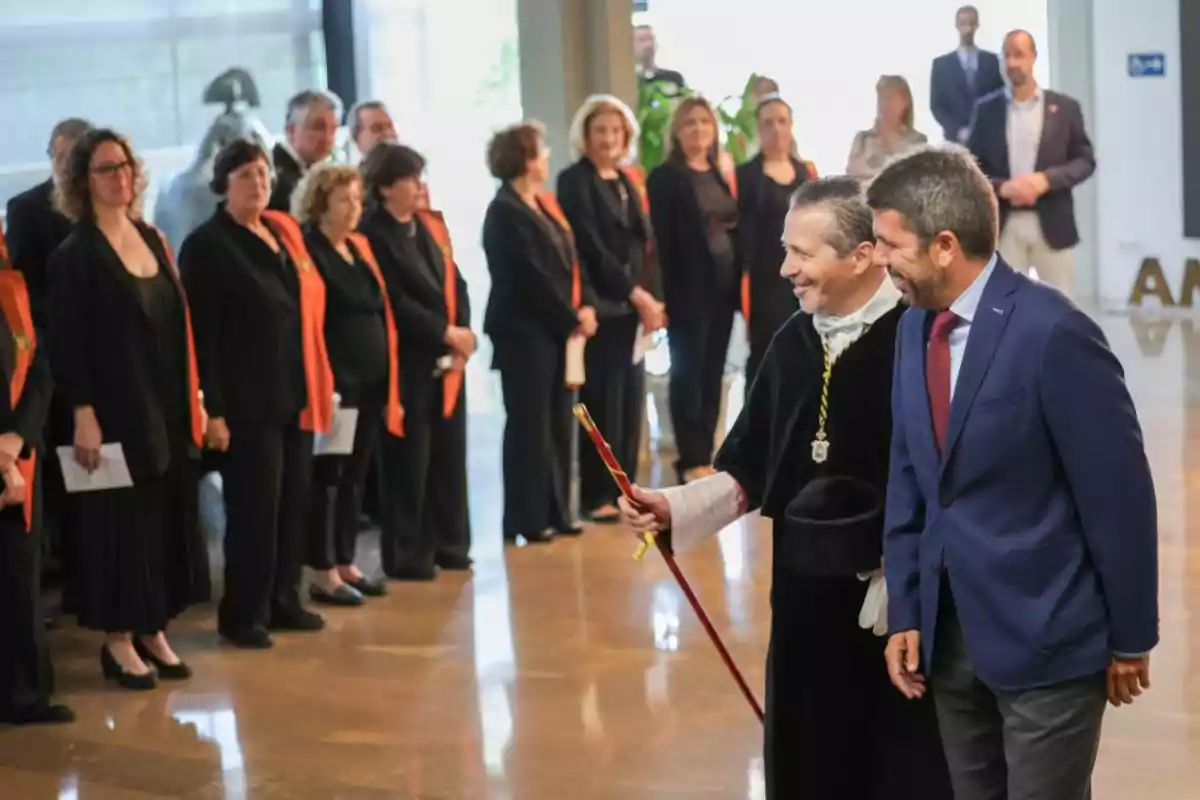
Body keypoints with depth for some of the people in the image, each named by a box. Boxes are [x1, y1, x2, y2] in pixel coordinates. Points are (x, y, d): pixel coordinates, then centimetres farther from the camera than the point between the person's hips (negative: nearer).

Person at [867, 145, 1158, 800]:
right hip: (949, 631, 7)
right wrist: (905, 613, 7)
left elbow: (1118, 497, -14)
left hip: (1046, 635, -7)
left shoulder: (1053, 334, -19)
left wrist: (1131, 637, -7)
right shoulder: (915, 327, 4)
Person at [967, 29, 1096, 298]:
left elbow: (1085, 161, 3)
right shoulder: (987, 109, 7)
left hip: (1052, 222, 0)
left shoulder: (1064, 107, 4)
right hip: (1004, 224, 1)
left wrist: (1046, 179, -13)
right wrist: (1001, 186, -13)